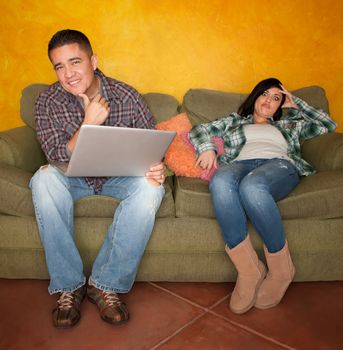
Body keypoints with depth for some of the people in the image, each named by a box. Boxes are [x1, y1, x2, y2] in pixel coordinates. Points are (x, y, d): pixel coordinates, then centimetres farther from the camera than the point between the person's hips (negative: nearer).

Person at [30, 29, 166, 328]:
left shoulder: (128, 97, -11)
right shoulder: (49, 102, -11)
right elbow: (58, 159, -18)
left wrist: (156, 168, -27)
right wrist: (90, 123, -30)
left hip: (120, 176, 0)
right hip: (74, 179, 0)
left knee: (150, 187, -32)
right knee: (44, 178, -32)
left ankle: (106, 284, -21)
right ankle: (68, 286, -22)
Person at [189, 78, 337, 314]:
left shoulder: (287, 124, 39)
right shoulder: (234, 121, 37)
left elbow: (328, 125, 34)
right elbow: (199, 130, 26)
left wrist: (295, 104, 35)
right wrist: (207, 148, 4)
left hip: (280, 165, 0)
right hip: (240, 164, 1)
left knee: (251, 186, -41)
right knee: (220, 182, -40)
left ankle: (281, 270, -23)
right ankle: (249, 270, -32)